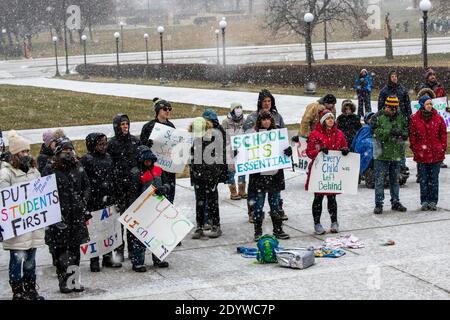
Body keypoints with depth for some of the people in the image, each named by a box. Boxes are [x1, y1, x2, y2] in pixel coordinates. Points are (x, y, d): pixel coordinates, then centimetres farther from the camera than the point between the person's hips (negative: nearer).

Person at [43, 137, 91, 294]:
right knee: (60, 248, -2)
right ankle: (63, 281, 4)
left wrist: (83, 202, 5)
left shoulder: (78, 168, 9)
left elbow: (87, 187, 19)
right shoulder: (50, 170, -4)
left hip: (77, 214, 4)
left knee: (75, 246, 8)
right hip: (59, 215, -4)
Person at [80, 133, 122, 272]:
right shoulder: (86, 160, -7)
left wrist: (114, 196, 16)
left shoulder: (108, 157, 12)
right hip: (94, 201, -6)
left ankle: (108, 258, 20)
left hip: (108, 200, 6)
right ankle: (94, 261, 7)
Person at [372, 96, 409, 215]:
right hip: (381, 154, -4)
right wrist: (390, 132, -27)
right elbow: (376, 132, -16)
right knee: (379, 180, 0)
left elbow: (407, 131, 8)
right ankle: (379, 204, 7)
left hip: (396, 154, 4)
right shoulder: (379, 117, -6)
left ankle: (395, 202, 24)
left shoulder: (401, 117, 7)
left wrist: (403, 134, -15)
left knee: (395, 179, 14)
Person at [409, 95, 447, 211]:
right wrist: (415, 150, 0)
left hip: (436, 154, 1)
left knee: (434, 179, 6)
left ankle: (433, 201, 13)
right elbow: (412, 136, 3)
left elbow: (443, 135, 7)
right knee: (423, 180, 5)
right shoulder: (414, 119, -1)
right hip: (421, 154, -1)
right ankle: (424, 202, 13)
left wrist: (442, 149, 2)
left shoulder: (438, 119, 2)